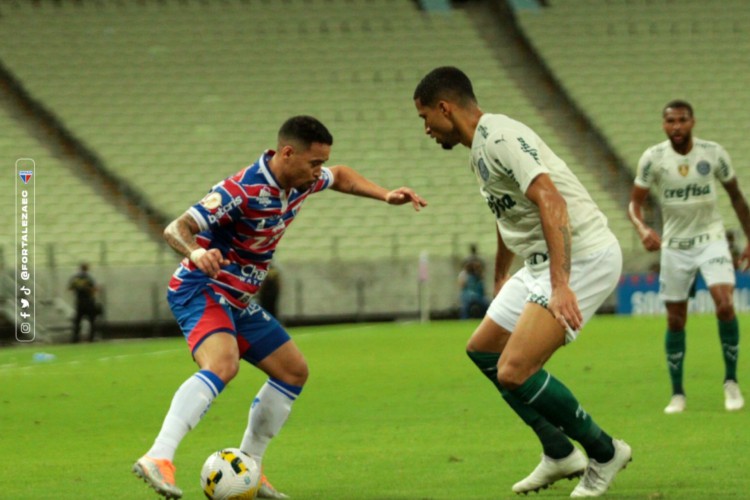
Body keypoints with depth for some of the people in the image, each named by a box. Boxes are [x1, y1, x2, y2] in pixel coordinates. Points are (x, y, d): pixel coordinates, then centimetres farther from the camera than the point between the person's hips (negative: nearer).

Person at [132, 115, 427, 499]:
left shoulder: (300, 180, 0)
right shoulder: (242, 191, -26)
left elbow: (341, 178, 24)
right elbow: (176, 229, -32)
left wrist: (385, 196, 11)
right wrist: (197, 253, -54)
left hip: (237, 300, 10)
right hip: (201, 290, -10)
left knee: (294, 371, 14)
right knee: (223, 363, -36)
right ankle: (157, 459, -46)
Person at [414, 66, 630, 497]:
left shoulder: (501, 137, -18)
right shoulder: (480, 148, 15)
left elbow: (551, 202, -30)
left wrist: (560, 285, -38)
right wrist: (500, 278, 44)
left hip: (581, 256, -11)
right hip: (541, 262, 11)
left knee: (514, 372, -18)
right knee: (484, 350, 19)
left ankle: (604, 453, -1)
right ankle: (560, 455, 26)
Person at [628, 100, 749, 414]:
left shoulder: (713, 153, -7)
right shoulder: (653, 158, -9)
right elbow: (635, 202, -6)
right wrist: (642, 229, -28)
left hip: (711, 238, -1)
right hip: (675, 245, 1)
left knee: (725, 305, -20)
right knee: (676, 320, 3)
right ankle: (677, 394, 16)